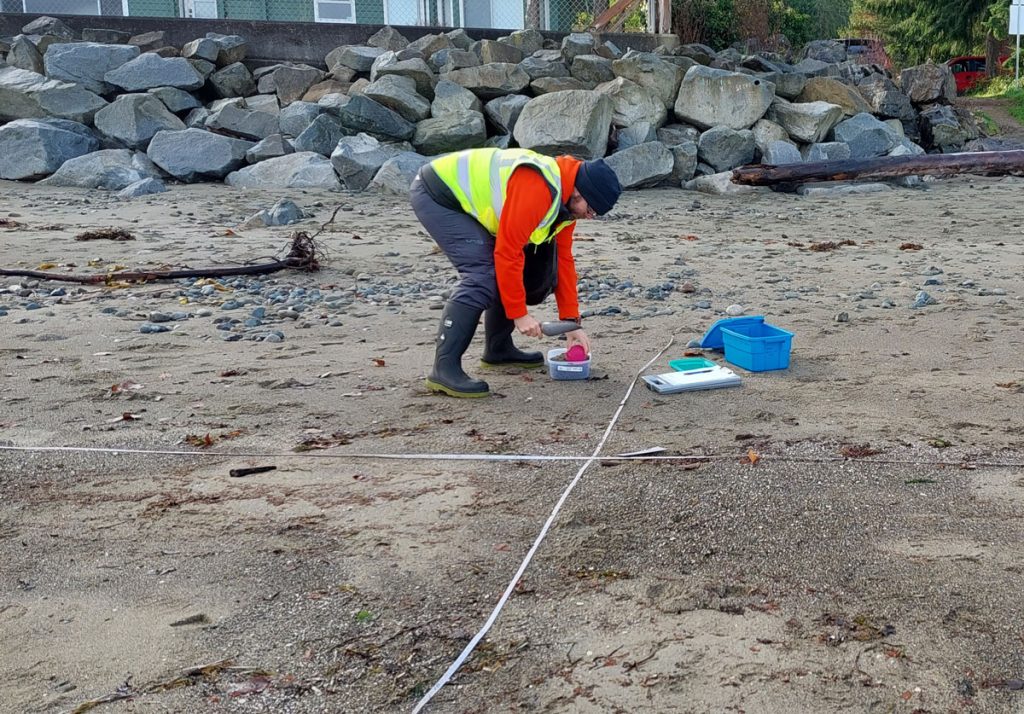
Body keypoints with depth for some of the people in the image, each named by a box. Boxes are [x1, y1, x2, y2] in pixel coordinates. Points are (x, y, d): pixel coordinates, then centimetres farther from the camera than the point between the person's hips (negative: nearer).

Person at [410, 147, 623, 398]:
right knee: (482, 274, -23)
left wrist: (572, 323, 6)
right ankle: (444, 369, -23)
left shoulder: (566, 199, 1)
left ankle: (498, 349, 19)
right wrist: (519, 314, -20)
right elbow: (507, 253, -28)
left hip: (466, 196, 10)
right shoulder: (537, 189, -30)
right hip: (434, 195, -10)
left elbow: (563, 259, 7)